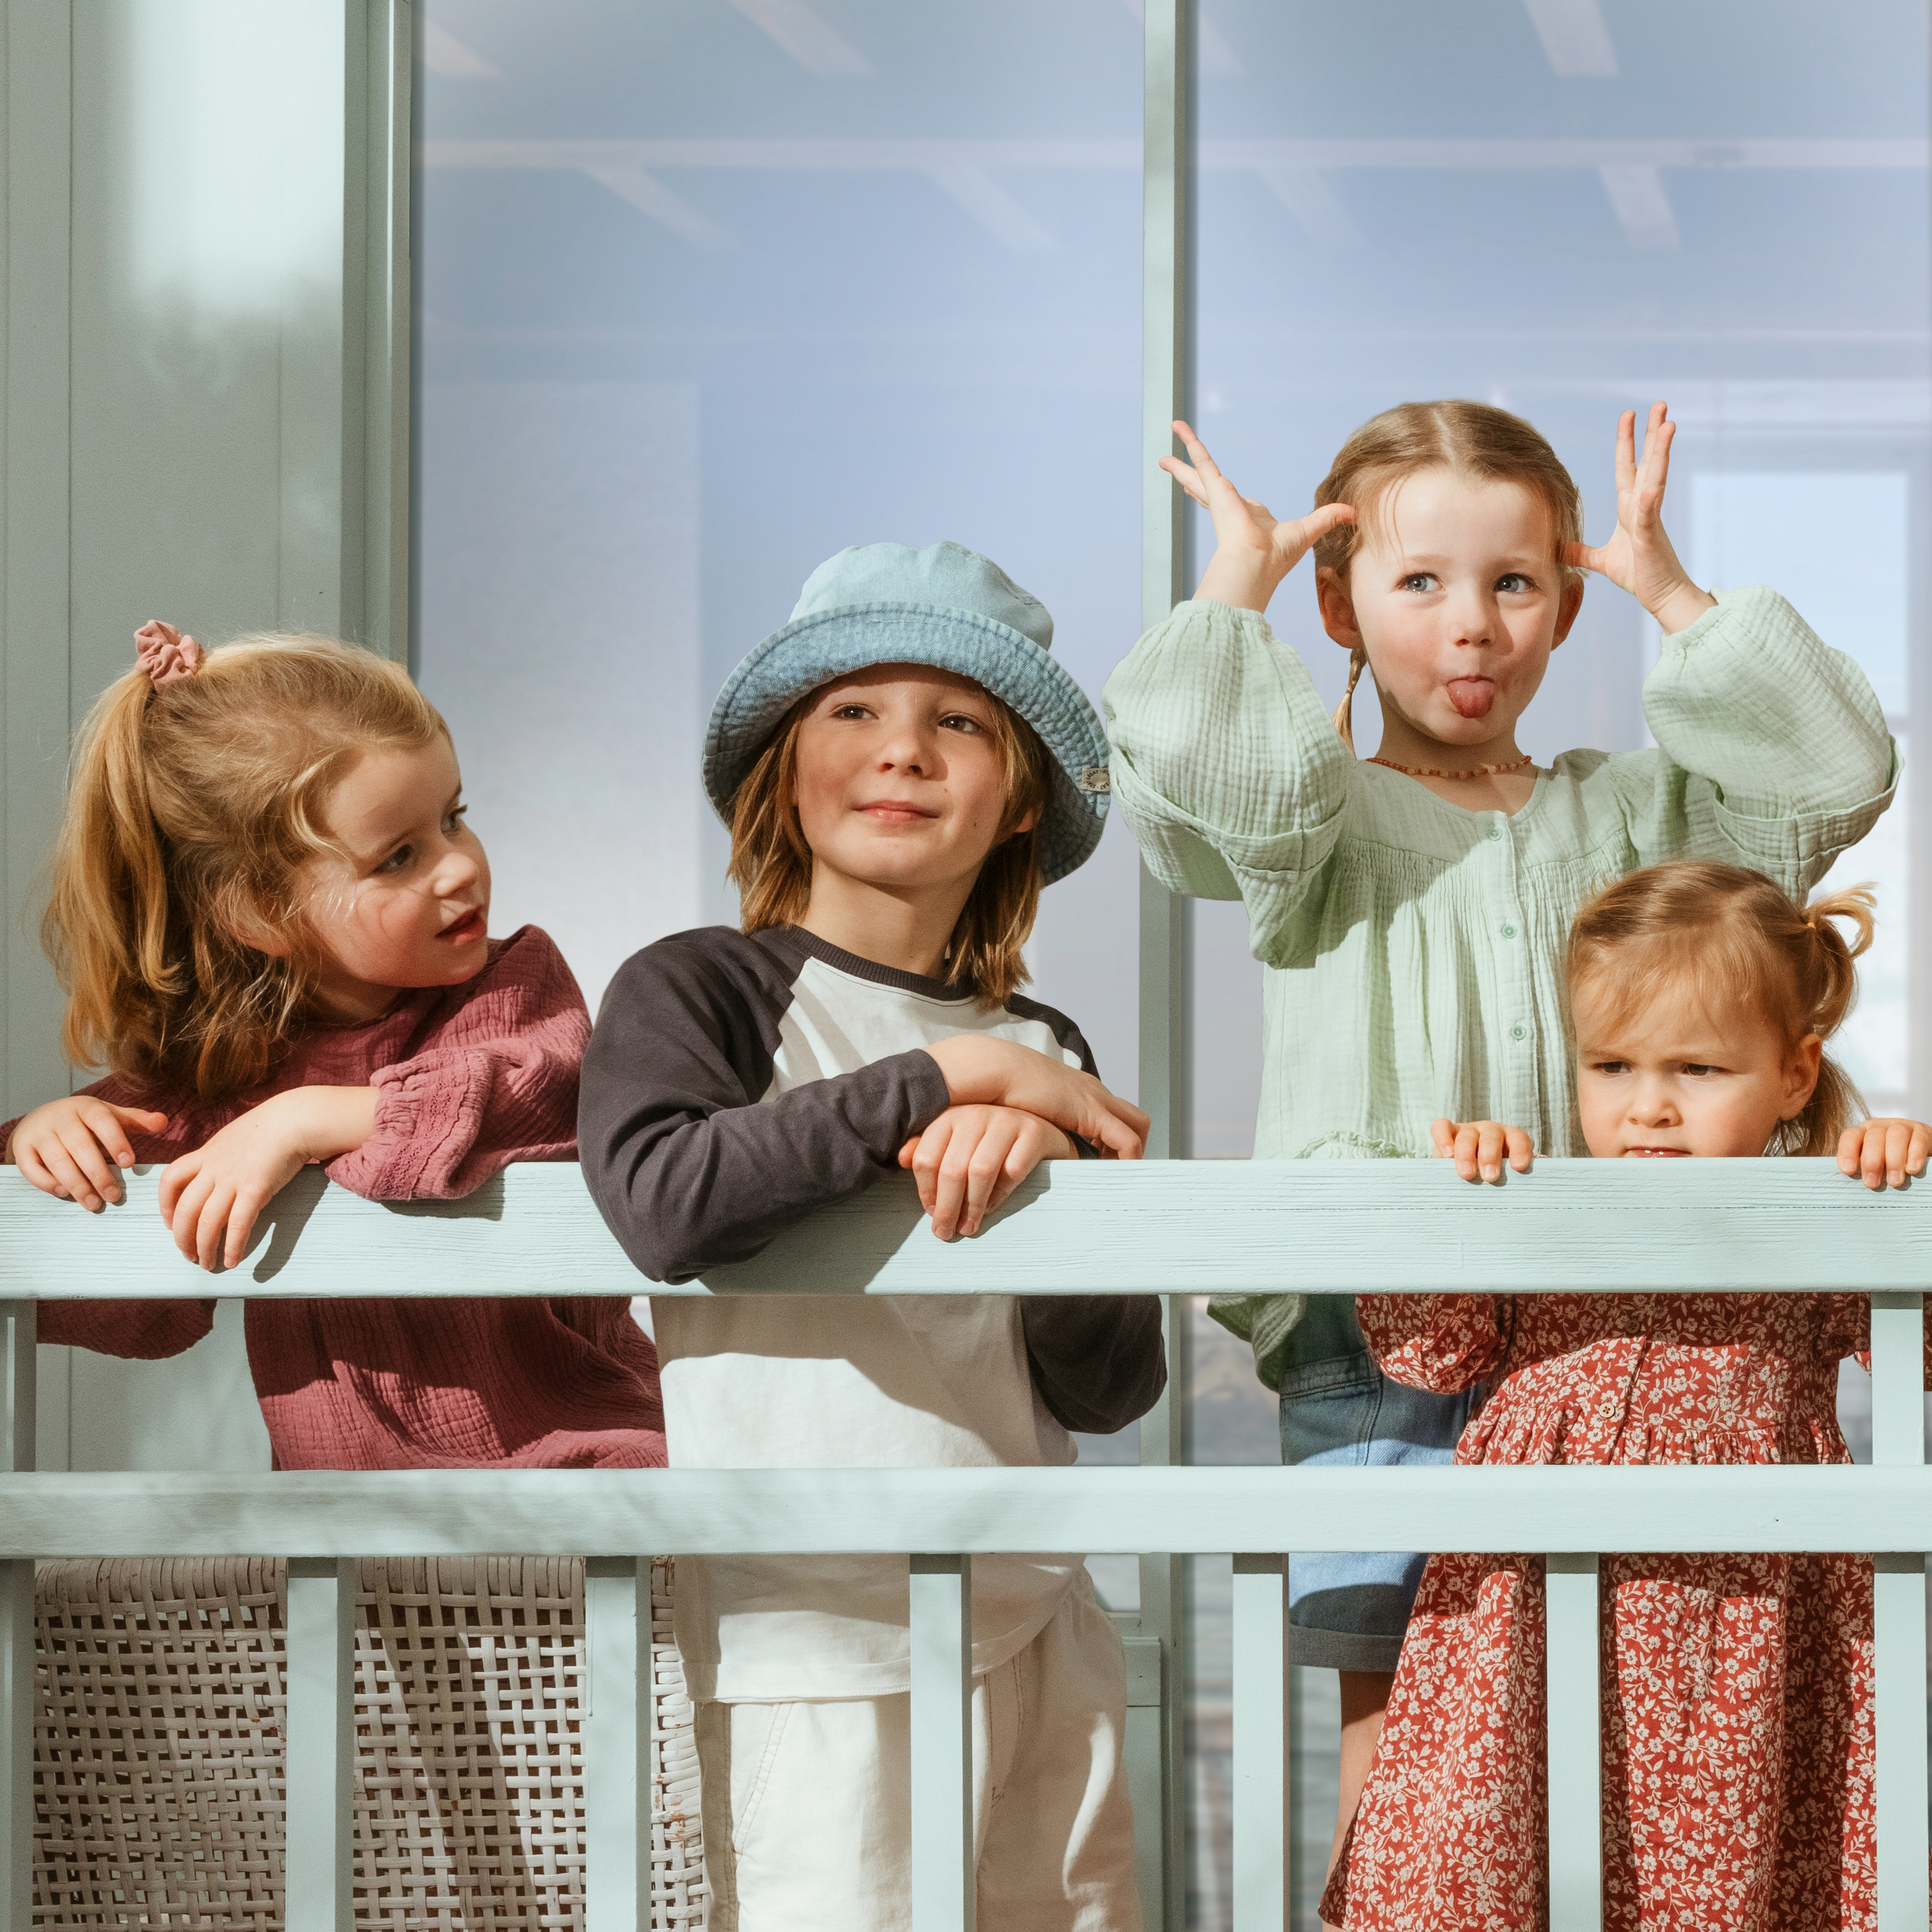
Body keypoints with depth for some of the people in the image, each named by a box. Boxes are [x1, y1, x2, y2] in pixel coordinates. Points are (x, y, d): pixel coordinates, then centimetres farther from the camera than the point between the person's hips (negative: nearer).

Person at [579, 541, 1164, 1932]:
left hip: (1034, 1640, 5)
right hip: (814, 1641, -5)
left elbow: (1112, 1391, 5)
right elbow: (663, 1203, -24)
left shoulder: (1036, 1056, 12)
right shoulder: (696, 989, -2)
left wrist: (1036, 1167, -12)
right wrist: (933, 1078, -14)